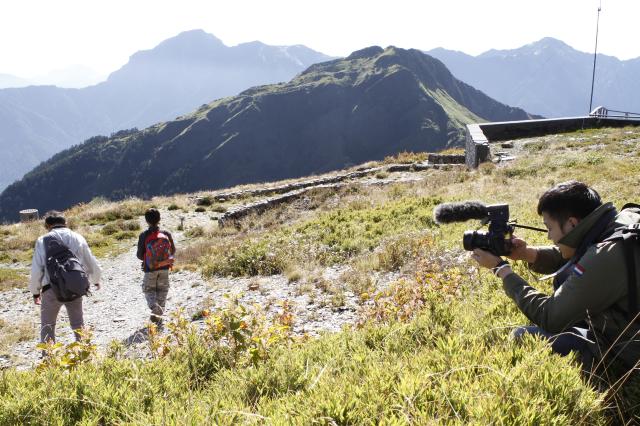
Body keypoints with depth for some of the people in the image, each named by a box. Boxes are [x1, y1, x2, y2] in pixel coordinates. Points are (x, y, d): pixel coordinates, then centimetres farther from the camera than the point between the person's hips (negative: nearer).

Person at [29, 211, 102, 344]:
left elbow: (36, 269, -2)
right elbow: (91, 264, 15)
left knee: (47, 326, 12)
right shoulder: (78, 238, 8)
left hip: (51, 289, -2)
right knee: (78, 324, 16)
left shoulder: (43, 240, 0)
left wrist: (35, 292, 12)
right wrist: (96, 281, 34)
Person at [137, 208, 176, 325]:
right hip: (164, 267, 2)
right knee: (162, 291, 14)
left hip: (150, 268, -2)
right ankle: (158, 315, 14)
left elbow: (139, 255, -7)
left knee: (149, 290, 13)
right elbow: (173, 251, 5)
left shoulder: (143, 235, -11)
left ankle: (154, 307, -14)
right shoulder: (166, 233, -5)